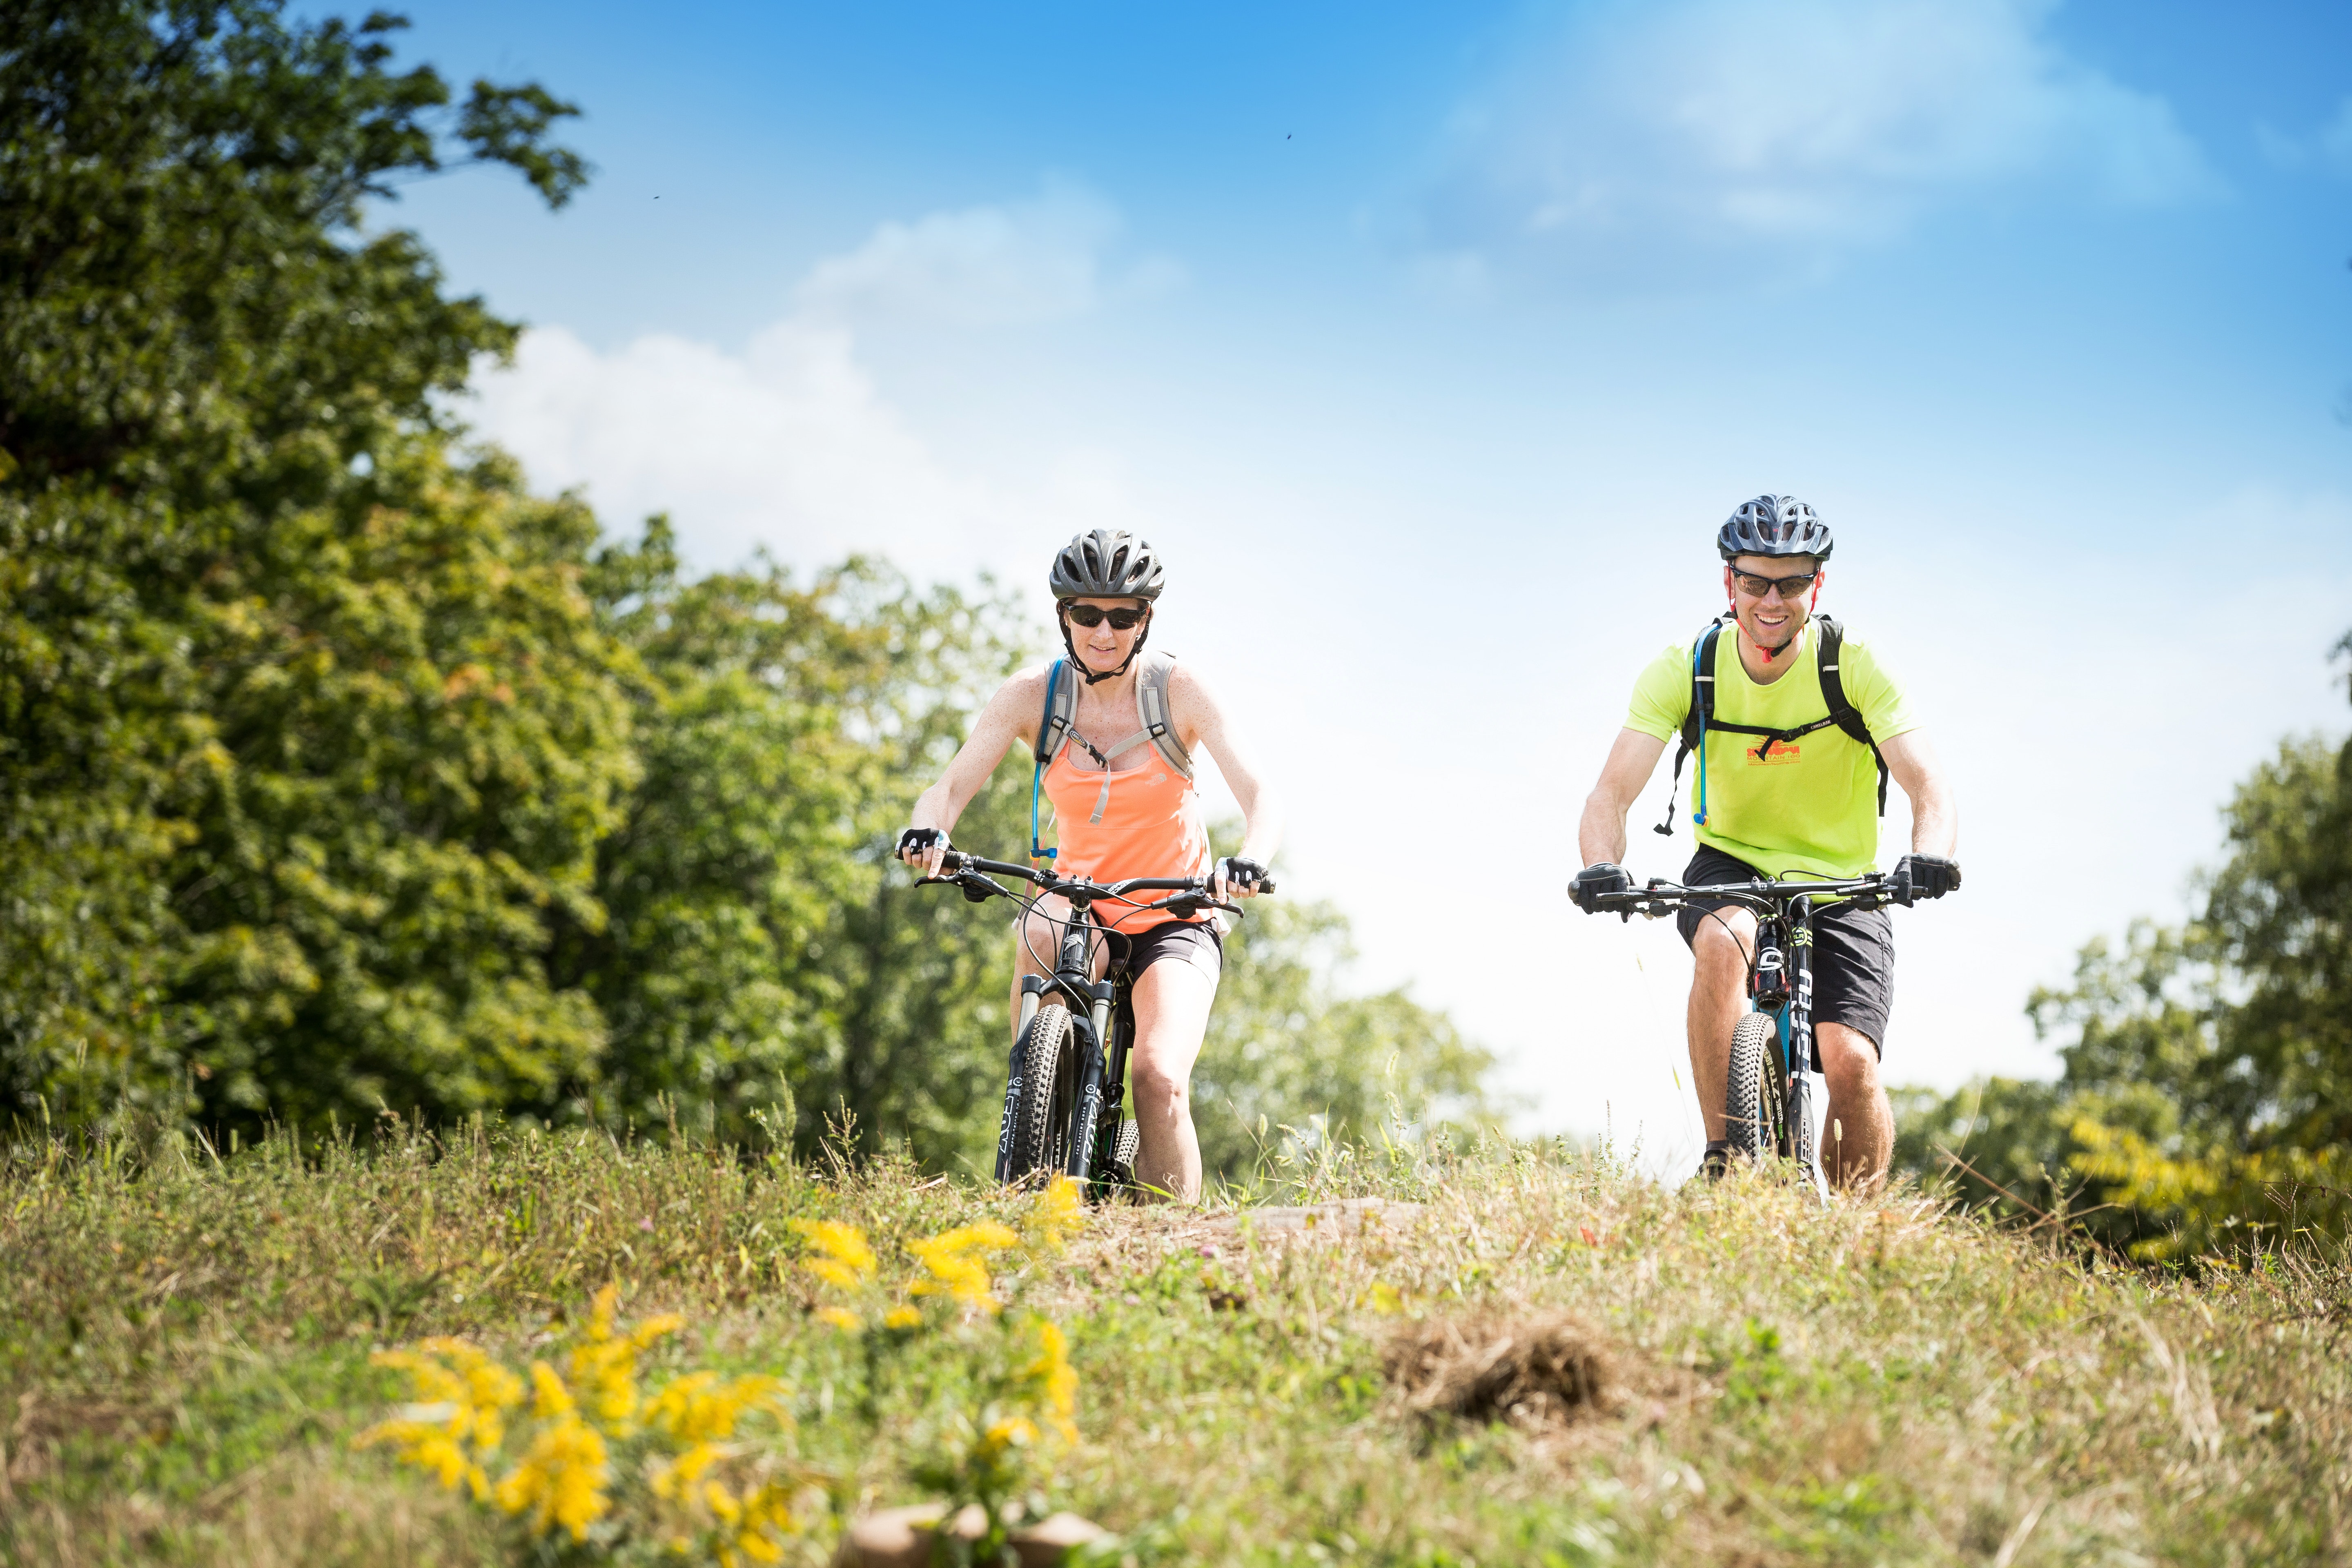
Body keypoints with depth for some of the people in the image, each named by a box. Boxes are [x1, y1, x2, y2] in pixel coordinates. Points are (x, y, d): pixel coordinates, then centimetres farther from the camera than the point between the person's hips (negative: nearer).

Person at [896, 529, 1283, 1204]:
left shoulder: (1177, 689, -13)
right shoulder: (1034, 694, -8)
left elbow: (1260, 800, -19)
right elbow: (950, 788, -12)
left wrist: (1248, 862, -41)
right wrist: (927, 832, -36)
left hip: (1174, 921, -1)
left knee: (1161, 1078, -25)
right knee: (1042, 932, -36)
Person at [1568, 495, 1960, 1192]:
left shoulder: (1854, 666, -16)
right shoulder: (1684, 670, -14)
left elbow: (1927, 784, -26)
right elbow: (1612, 793, -20)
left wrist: (1930, 853, -48)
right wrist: (1602, 867, -43)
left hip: (1839, 885, 0)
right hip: (1730, 865, 0)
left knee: (1852, 1062, -19)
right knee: (1723, 942, -35)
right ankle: (1722, 1161, -27)